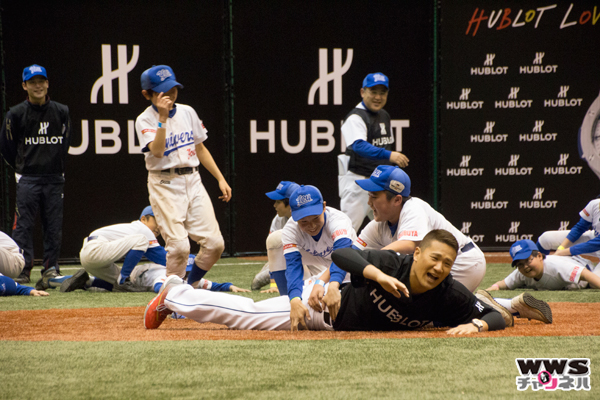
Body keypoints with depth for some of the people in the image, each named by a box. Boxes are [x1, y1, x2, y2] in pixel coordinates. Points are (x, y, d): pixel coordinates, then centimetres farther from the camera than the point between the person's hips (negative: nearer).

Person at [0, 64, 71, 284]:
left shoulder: (61, 112, 7)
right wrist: (22, 168, 9)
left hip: (55, 178, 3)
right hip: (27, 180, -2)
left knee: (54, 225, 4)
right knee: (23, 225, -6)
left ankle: (51, 267, 12)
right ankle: (22, 270, -3)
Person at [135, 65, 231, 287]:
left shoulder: (187, 113, 10)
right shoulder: (145, 120, -5)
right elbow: (157, 151, -21)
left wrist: (220, 179, 15)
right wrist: (162, 118, -26)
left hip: (192, 181, 5)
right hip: (164, 184, -5)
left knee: (215, 243, -4)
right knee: (179, 245, -17)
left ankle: (191, 287, 16)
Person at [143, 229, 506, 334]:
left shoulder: (449, 295, -25)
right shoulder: (391, 265, -34)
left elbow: (497, 317, -24)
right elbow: (340, 253, -40)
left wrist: (475, 325, -46)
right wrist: (378, 275, -54)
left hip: (342, 321, 5)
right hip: (324, 300, -4)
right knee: (246, 315, 4)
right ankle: (174, 294, 28)